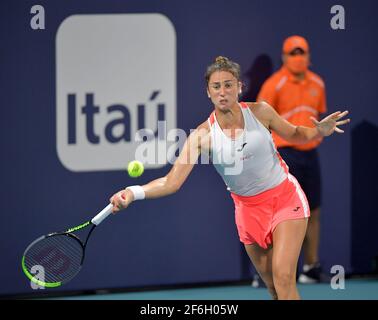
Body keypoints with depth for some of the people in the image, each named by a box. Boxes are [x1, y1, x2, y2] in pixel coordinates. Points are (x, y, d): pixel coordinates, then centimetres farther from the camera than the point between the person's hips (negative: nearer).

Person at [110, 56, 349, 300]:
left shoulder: (260, 112, -13)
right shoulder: (203, 135, -15)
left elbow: (295, 134, 7)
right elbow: (172, 181, -22)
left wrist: (320, 131, -14)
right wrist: (133, 192, -39)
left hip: (286, 198, -2)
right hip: (249, 209, 2)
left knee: (283, 277, -16)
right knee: (272, 285, 6)